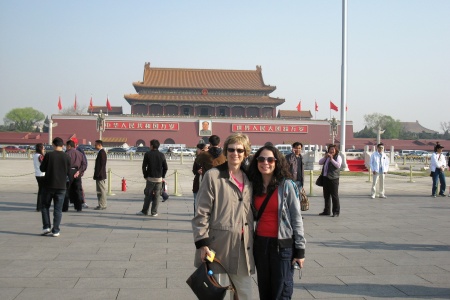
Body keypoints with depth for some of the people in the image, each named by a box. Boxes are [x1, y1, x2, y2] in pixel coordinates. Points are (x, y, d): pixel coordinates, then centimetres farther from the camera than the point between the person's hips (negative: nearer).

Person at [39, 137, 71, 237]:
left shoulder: (48, 155, -7)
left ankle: (46, 227, 7)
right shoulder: (66, 157, -3)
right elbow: (69, 172, 3)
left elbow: (42, 168, -1)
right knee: (58, 209, 5)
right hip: (61, 187, 1)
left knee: (45, 206, 15)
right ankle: (56, 230, 4)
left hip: (49, 185, -1)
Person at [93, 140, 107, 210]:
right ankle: (102, 204, 19)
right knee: (100, 190, 14)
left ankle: (102, 205, -3)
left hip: (100, 175, -10)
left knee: (102, 190, -6)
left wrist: (97, 174, -21)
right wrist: (96, 174, 19)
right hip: (100, 175, 10)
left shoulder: (102, 153, -16)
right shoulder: (101, 152, 15)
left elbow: (102, 164, -21)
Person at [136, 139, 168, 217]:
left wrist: (145, 176, 6)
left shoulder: (148, 154, -6)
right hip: (159, 179, 1)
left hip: (150, 178, -1)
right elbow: (165, 167, 2)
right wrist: (162, 177, 11)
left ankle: (144, 211, 13)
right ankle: (154, 212, 6)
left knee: (148, 195, 8)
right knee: (157, 196, 6)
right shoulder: (161, 155, 1)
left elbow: (144, 167, -5)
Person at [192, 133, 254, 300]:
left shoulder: (249, 179, 10)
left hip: (243, 247, 5)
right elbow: (201, 213, -8)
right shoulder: (213, 176, -6)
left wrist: (252, 240, 14)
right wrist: (202, 243, -14)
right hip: (218, 245, -5)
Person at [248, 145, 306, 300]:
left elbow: (296, 218, -8)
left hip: (282, 244, -5)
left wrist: (300, 249, -11)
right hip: (260, 243, 5)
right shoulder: (254, 185, 6)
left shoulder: (287, 185, -9)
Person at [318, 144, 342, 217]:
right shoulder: (327, 157, 21)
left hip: (333, 178, -7)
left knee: (334, 195, -5)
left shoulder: (338, 157, 0)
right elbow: (320, 163, 12)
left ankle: (336, 212, 0)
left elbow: (338, 165, -16)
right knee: (326, 195, 12)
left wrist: (332, 159, -18)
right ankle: (327, 211, 21)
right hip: (326, 178, 7)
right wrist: (325, 157, -2)